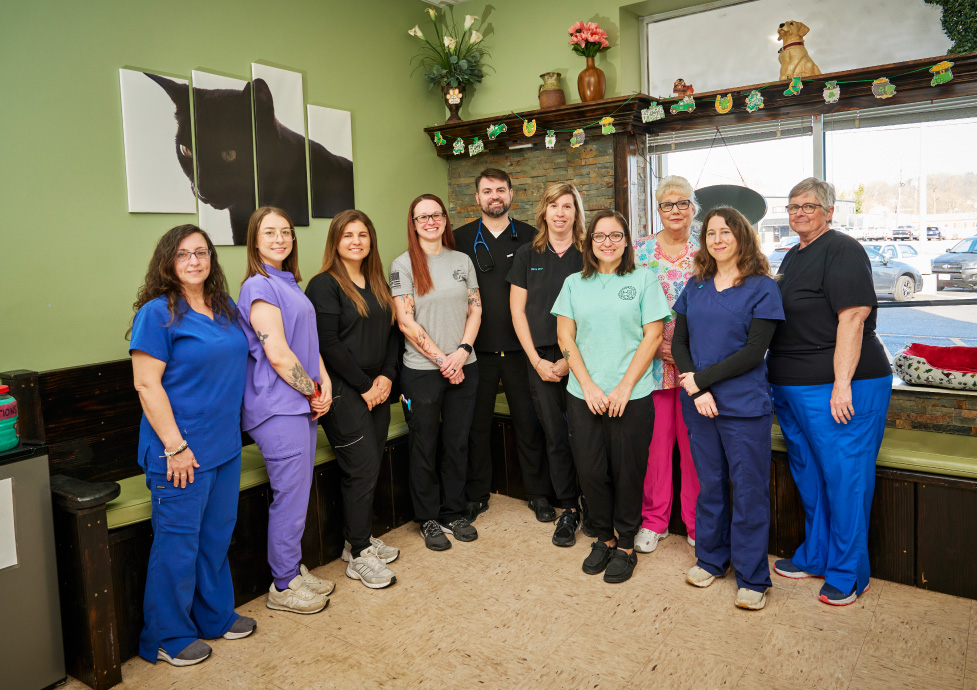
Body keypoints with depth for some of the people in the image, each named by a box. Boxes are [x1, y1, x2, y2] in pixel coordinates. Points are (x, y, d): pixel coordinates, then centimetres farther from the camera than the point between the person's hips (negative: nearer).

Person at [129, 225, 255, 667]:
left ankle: (215, 616, 36)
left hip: (225, 447, 7)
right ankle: (167, 637, 23)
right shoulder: (157, 313, -12)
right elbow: (146, 384, -16)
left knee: (217, 534, 18)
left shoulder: (226, 310, 10)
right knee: (178, 542, 4)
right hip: (181, 451, -7)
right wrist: (175, 446, -18)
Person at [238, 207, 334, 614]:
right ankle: (283, 586, 17)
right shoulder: (259, 286, -13)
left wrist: (323, 384, 2)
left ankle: (294, 570, 31)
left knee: (298, 493, 16)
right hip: (277, 406, -9)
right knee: (290, 496, 1)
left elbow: (309, 341, 16)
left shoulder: (289, 283, 16)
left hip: (302, 403, 9)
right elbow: (278, 355, -18)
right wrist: (313, 393, -9)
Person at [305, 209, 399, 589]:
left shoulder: (377, 284, 14)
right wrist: (364, 385, -13)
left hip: (376, 389, 7)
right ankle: (358, 557, 9)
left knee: (371, 467, 11)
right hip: (343, 392, -7)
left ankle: (361, 539, 27)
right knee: (362, 469, -5)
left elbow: (391, 333, 13)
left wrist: (387, 376, -2)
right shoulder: (324, 284, -9)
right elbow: (329, 345, -15)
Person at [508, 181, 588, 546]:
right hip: (541, 359, 2)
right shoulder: (527, 255, 7)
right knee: (555, 435, 5)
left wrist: (571, 359, -8)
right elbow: (517, 311, 6)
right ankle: (568, 509, 17)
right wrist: (537, 360, -2)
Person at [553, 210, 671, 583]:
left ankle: (626, 545, 24)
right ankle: (604, 537, 29)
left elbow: (652, 336, -3)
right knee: (591, 471, 7)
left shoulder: (643, 279, 2)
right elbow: (565, 336, 5)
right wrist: (588, 385, -6)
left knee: (627, 472, 5)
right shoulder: (574, 283, 9)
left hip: (632, 396, -2)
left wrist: (624, 387, -10)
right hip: (584, 396, 2)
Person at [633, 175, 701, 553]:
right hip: (651, 359, 0)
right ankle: (653, 520, 21)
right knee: (655, 439, 5)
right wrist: (654, 344, -7)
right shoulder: (641, 249, 6)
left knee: (694, 441, 4)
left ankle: (697, 523, 20)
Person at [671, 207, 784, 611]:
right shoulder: (695, 287, 10)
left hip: (745, 408, -4)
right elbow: (678, 342, 5)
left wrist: (700, 379, -15)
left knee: (749, 490, 3)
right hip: (699, 405, 4)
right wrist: (695, 389, -10)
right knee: (710, 484, 15)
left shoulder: (762, 288, -5)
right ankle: (710, 559, 32)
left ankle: (752, 579, 17)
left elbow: (753, 352, -12)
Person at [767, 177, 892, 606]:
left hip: (839, 386, -9)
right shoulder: (792, 257, 17)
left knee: (844, 478, 0)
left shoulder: (843, 251, -10)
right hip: (792, 387, 9)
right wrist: (777, 373, 19)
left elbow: (852, 317, -19)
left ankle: (848, 574, 14)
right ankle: (815, 557, 32)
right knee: (809, 475, 17)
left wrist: (842, 384, -24)